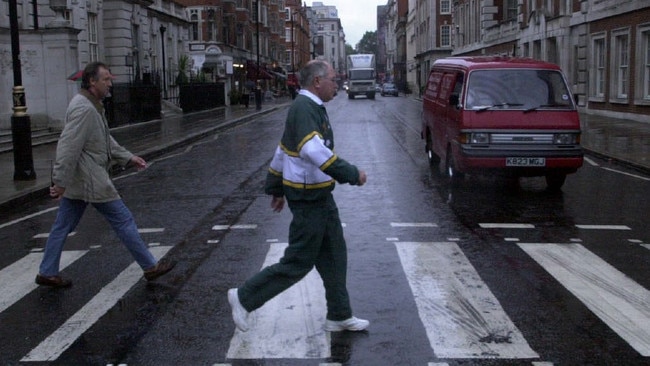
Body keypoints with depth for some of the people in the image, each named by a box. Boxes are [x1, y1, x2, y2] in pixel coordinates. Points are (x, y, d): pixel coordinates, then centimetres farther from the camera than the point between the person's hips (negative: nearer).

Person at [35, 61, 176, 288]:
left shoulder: (92, 106, 14)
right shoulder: (84, 109, -20)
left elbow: (106, 141, 22)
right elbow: (68, 148, -24)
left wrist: (128, 157, 19)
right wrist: (60, 182, -24)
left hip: (76, 182, 10)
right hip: (91, 182, -10)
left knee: (63, 227, 14)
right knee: (123, 220, -2)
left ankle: (47, 273, 22)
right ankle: (150, 267, 7)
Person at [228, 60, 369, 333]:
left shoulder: (312, 108, 13)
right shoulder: (303, 107, -19)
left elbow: (283, 150, 20)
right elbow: (314, 150, -34)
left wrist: (276, 188, 24)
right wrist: (351, 174, -30)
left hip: (321, 197, 10)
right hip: (308, 199, -10)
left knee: (334, 258, 14)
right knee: (298, 262, -1)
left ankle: (339, 316, 24)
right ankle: (244, 298, 11)